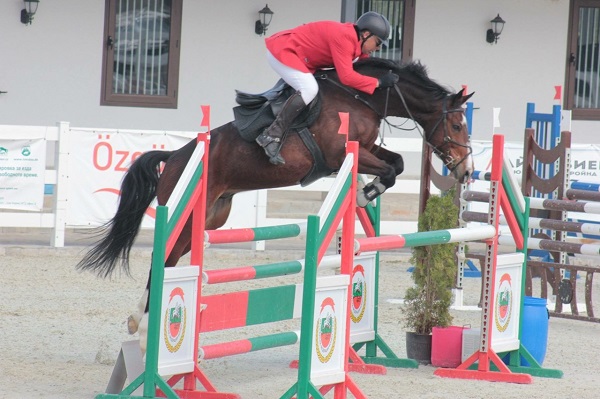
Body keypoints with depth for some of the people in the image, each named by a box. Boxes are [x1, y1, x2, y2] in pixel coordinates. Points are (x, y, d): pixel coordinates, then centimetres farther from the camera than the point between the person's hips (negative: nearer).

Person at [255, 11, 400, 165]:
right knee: (309, 88, -26)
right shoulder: (343, 37, -26)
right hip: (281, 50, -11)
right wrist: (379, 82, -28)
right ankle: (271, 136, -26)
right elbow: (346, 77, -31)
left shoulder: (356, 39, 5)